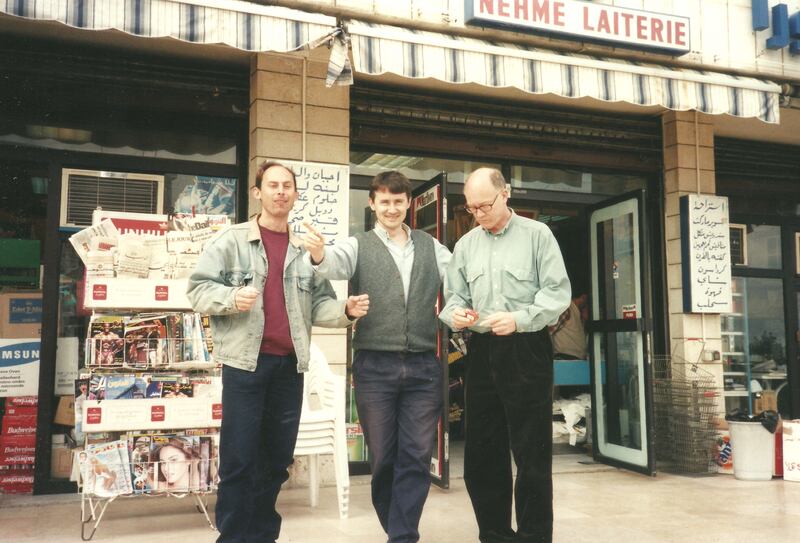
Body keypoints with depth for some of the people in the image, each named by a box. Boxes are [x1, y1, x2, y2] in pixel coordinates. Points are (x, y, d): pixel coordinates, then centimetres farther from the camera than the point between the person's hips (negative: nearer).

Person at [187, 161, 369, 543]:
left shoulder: (306, 249, 13)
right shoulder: (232, 240, 2)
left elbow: (319, 304, 13)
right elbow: (198, 289, -2)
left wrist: (345, 310, -7)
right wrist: (232, 297, -20)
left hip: (290, 364, 4)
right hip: (245, 362, -4)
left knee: (277, 459, 13)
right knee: (238, 459, 0)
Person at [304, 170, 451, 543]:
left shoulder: (432, 247, 12)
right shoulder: (359, 246, 3)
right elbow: (336, 263, -18)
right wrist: (320, 255, -40)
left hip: (423, 367, 2)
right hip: (375, 367, -1)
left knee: (417, 457, 2)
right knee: (382, 458, 9)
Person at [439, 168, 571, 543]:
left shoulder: (537, 235, 1)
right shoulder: (465, 245, 14)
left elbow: (558, 292, -6)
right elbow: (454, 296, 14)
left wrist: (519, 319, -19)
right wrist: (455, 314, -9)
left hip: (527, 351, -4)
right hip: (481, 353, 5)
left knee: (532, 453, 0)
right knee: (481, 451, 9)